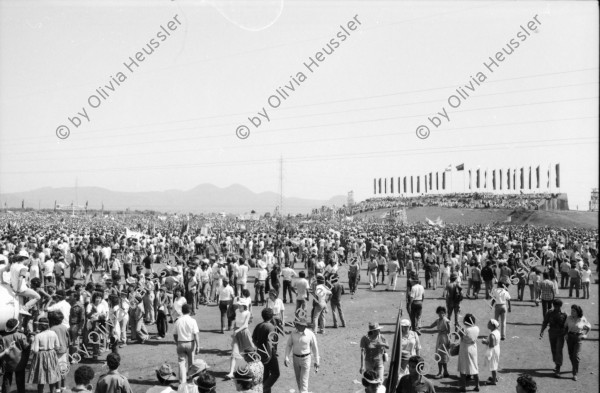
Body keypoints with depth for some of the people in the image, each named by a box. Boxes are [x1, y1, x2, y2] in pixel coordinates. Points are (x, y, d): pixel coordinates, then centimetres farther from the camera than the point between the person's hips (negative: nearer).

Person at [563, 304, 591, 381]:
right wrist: (566, 334, -1)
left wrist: (585, 335, -1)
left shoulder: (582, 319, -10)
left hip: (578, 338, -3)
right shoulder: (569, 318, -4)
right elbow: (565, 326, 13)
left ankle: (575, 374, -6)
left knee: (576, 356, -10)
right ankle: (575, 368, 36)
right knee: (571, 355, 10)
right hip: (570, 337, 3)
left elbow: (589, 327, 8)